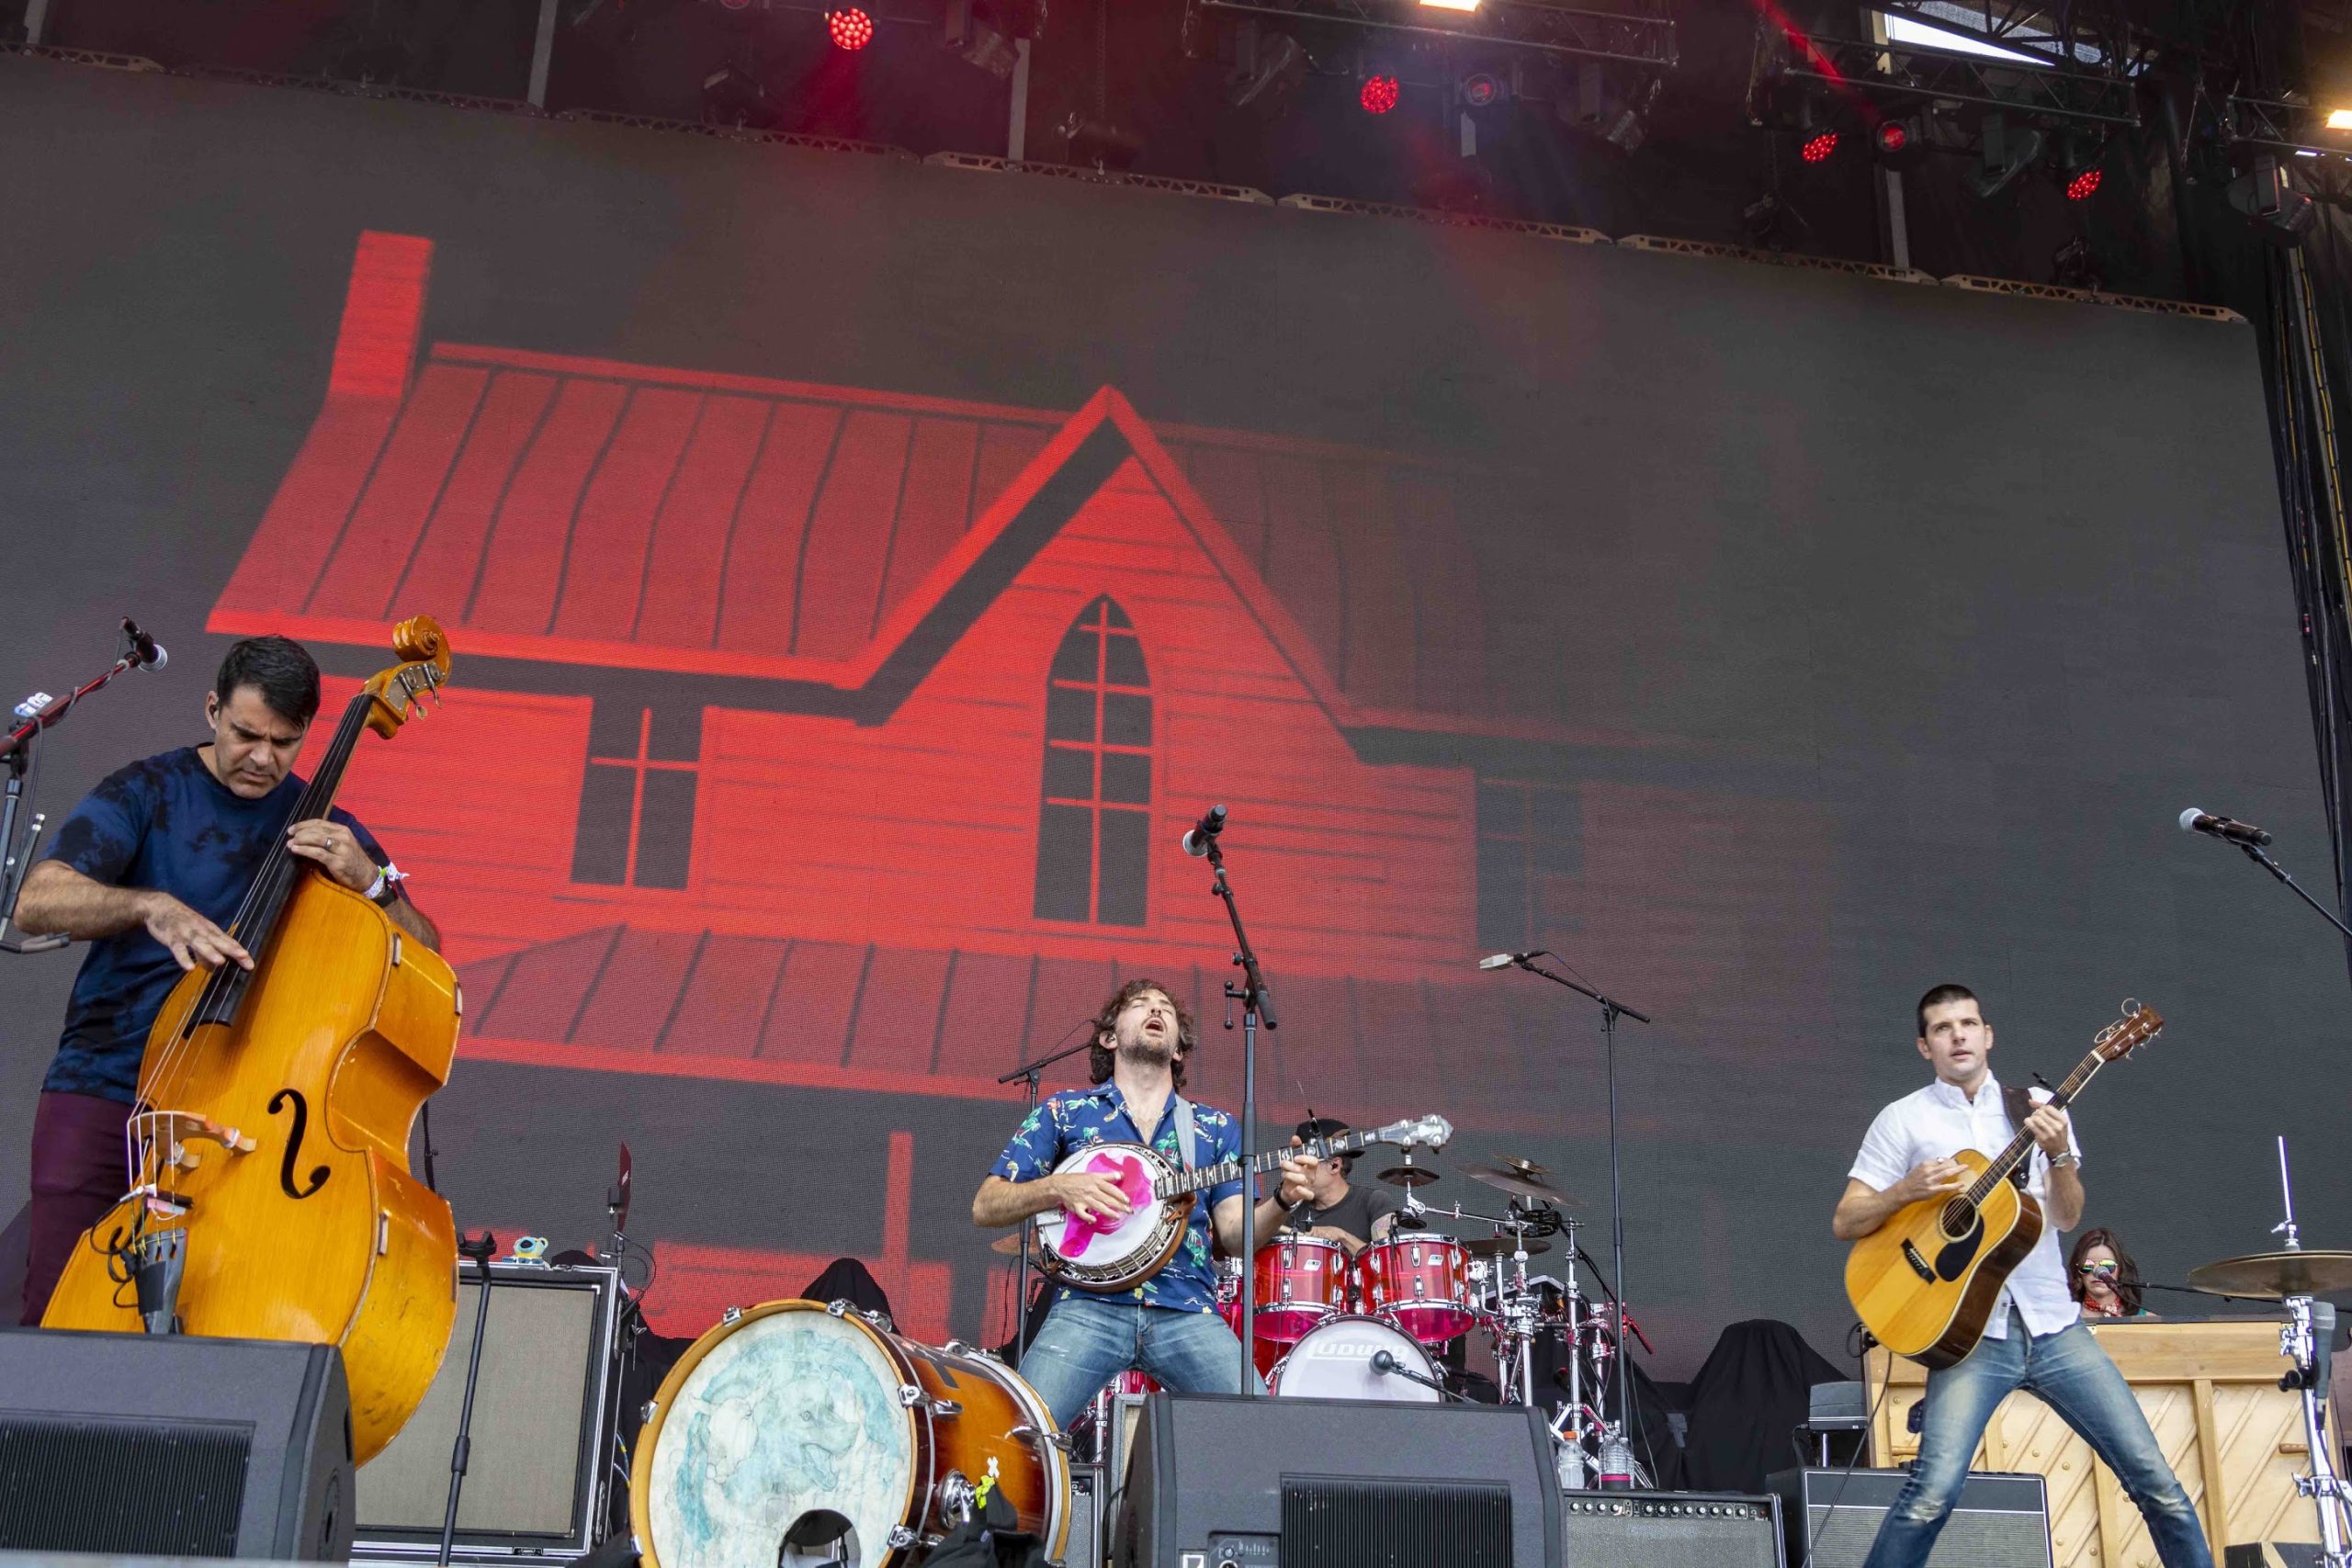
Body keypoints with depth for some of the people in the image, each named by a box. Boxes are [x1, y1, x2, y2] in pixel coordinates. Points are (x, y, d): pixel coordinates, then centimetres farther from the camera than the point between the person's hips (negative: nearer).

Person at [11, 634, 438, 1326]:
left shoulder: (324, 828, 8)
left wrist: (371, 880, -15)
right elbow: (36, 902, -14)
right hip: (107, 1086, -1)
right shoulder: (146, 792, 1)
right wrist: (152, 905, -31)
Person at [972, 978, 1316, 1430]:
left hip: (1188, 1312, 2)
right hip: (1089, 1305, -1)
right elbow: (984, 1207, 10)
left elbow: (1238, 1235, 10)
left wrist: (1283, 1200, -11)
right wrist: (1057, 1187, -9)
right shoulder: (1062, 1111, 13)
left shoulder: (1217, 1127, 18)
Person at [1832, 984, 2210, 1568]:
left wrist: (2058, 1154, -15)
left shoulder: (2037, 1106, 10)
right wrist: (1906, 1190, -15)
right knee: (1934, 1490, -22)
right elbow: (1844, 1223, 1)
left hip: (2053, 1325, 3)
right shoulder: (1903, 1119, 3)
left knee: (2154, 1477, 1)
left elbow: (2066, 1217, 3)